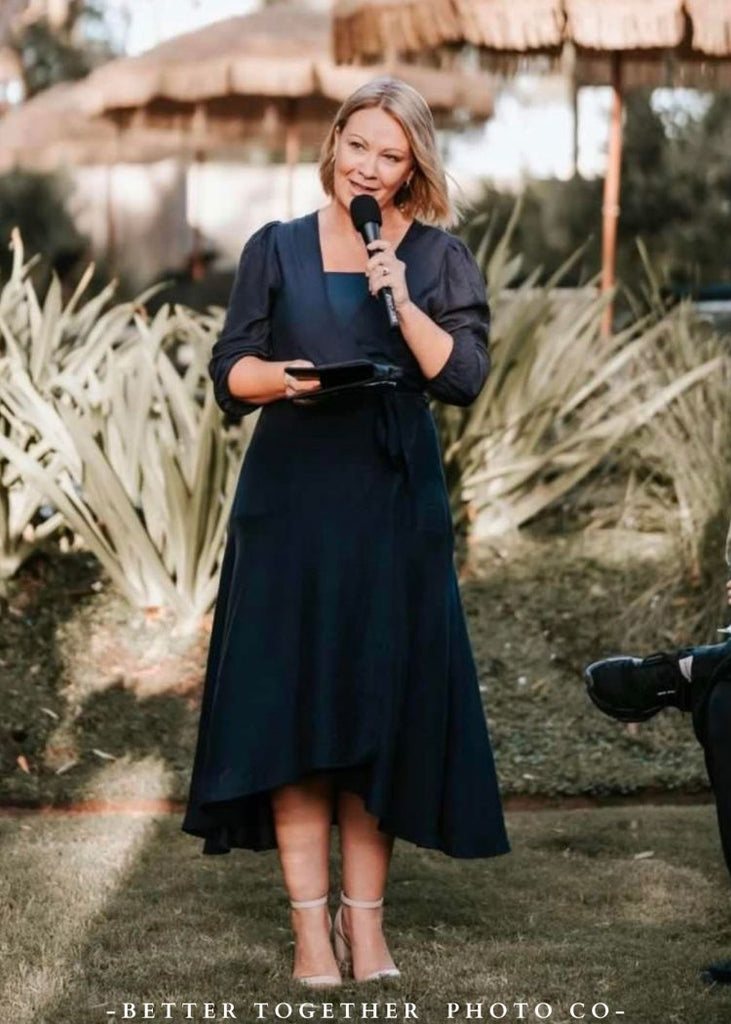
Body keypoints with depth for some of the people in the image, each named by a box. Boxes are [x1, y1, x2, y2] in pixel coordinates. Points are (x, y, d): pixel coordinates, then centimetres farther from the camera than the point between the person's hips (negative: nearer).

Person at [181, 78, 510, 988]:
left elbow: (464, 377, -3)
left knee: (381, 704, 1)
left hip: (394, 508, 0)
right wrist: (282, 378, -16)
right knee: (294, 704, -3)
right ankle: (311, 927, 2)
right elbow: (229, 374, 4)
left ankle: (366, 921, 10)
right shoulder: (276, 249, 8)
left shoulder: (440, 258, 7)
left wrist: (400, 297, -14)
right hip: (292, 503, 0)